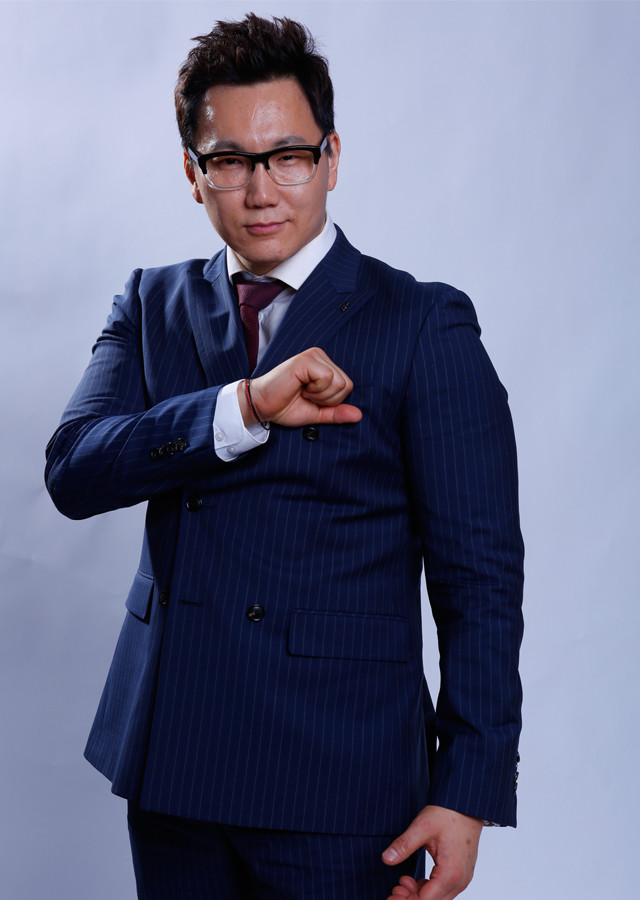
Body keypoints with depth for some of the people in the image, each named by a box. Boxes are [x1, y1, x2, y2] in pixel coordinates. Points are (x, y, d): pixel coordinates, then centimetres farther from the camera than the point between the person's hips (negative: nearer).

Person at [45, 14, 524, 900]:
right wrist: (244, 409, -23)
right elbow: (73, 472, -8)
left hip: (339, 786, -4)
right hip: (170, 768, 4)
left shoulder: (425, 325, -5)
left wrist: (467, 795, -11)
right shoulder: (151, 306, 8)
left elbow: (480, 577, -7)